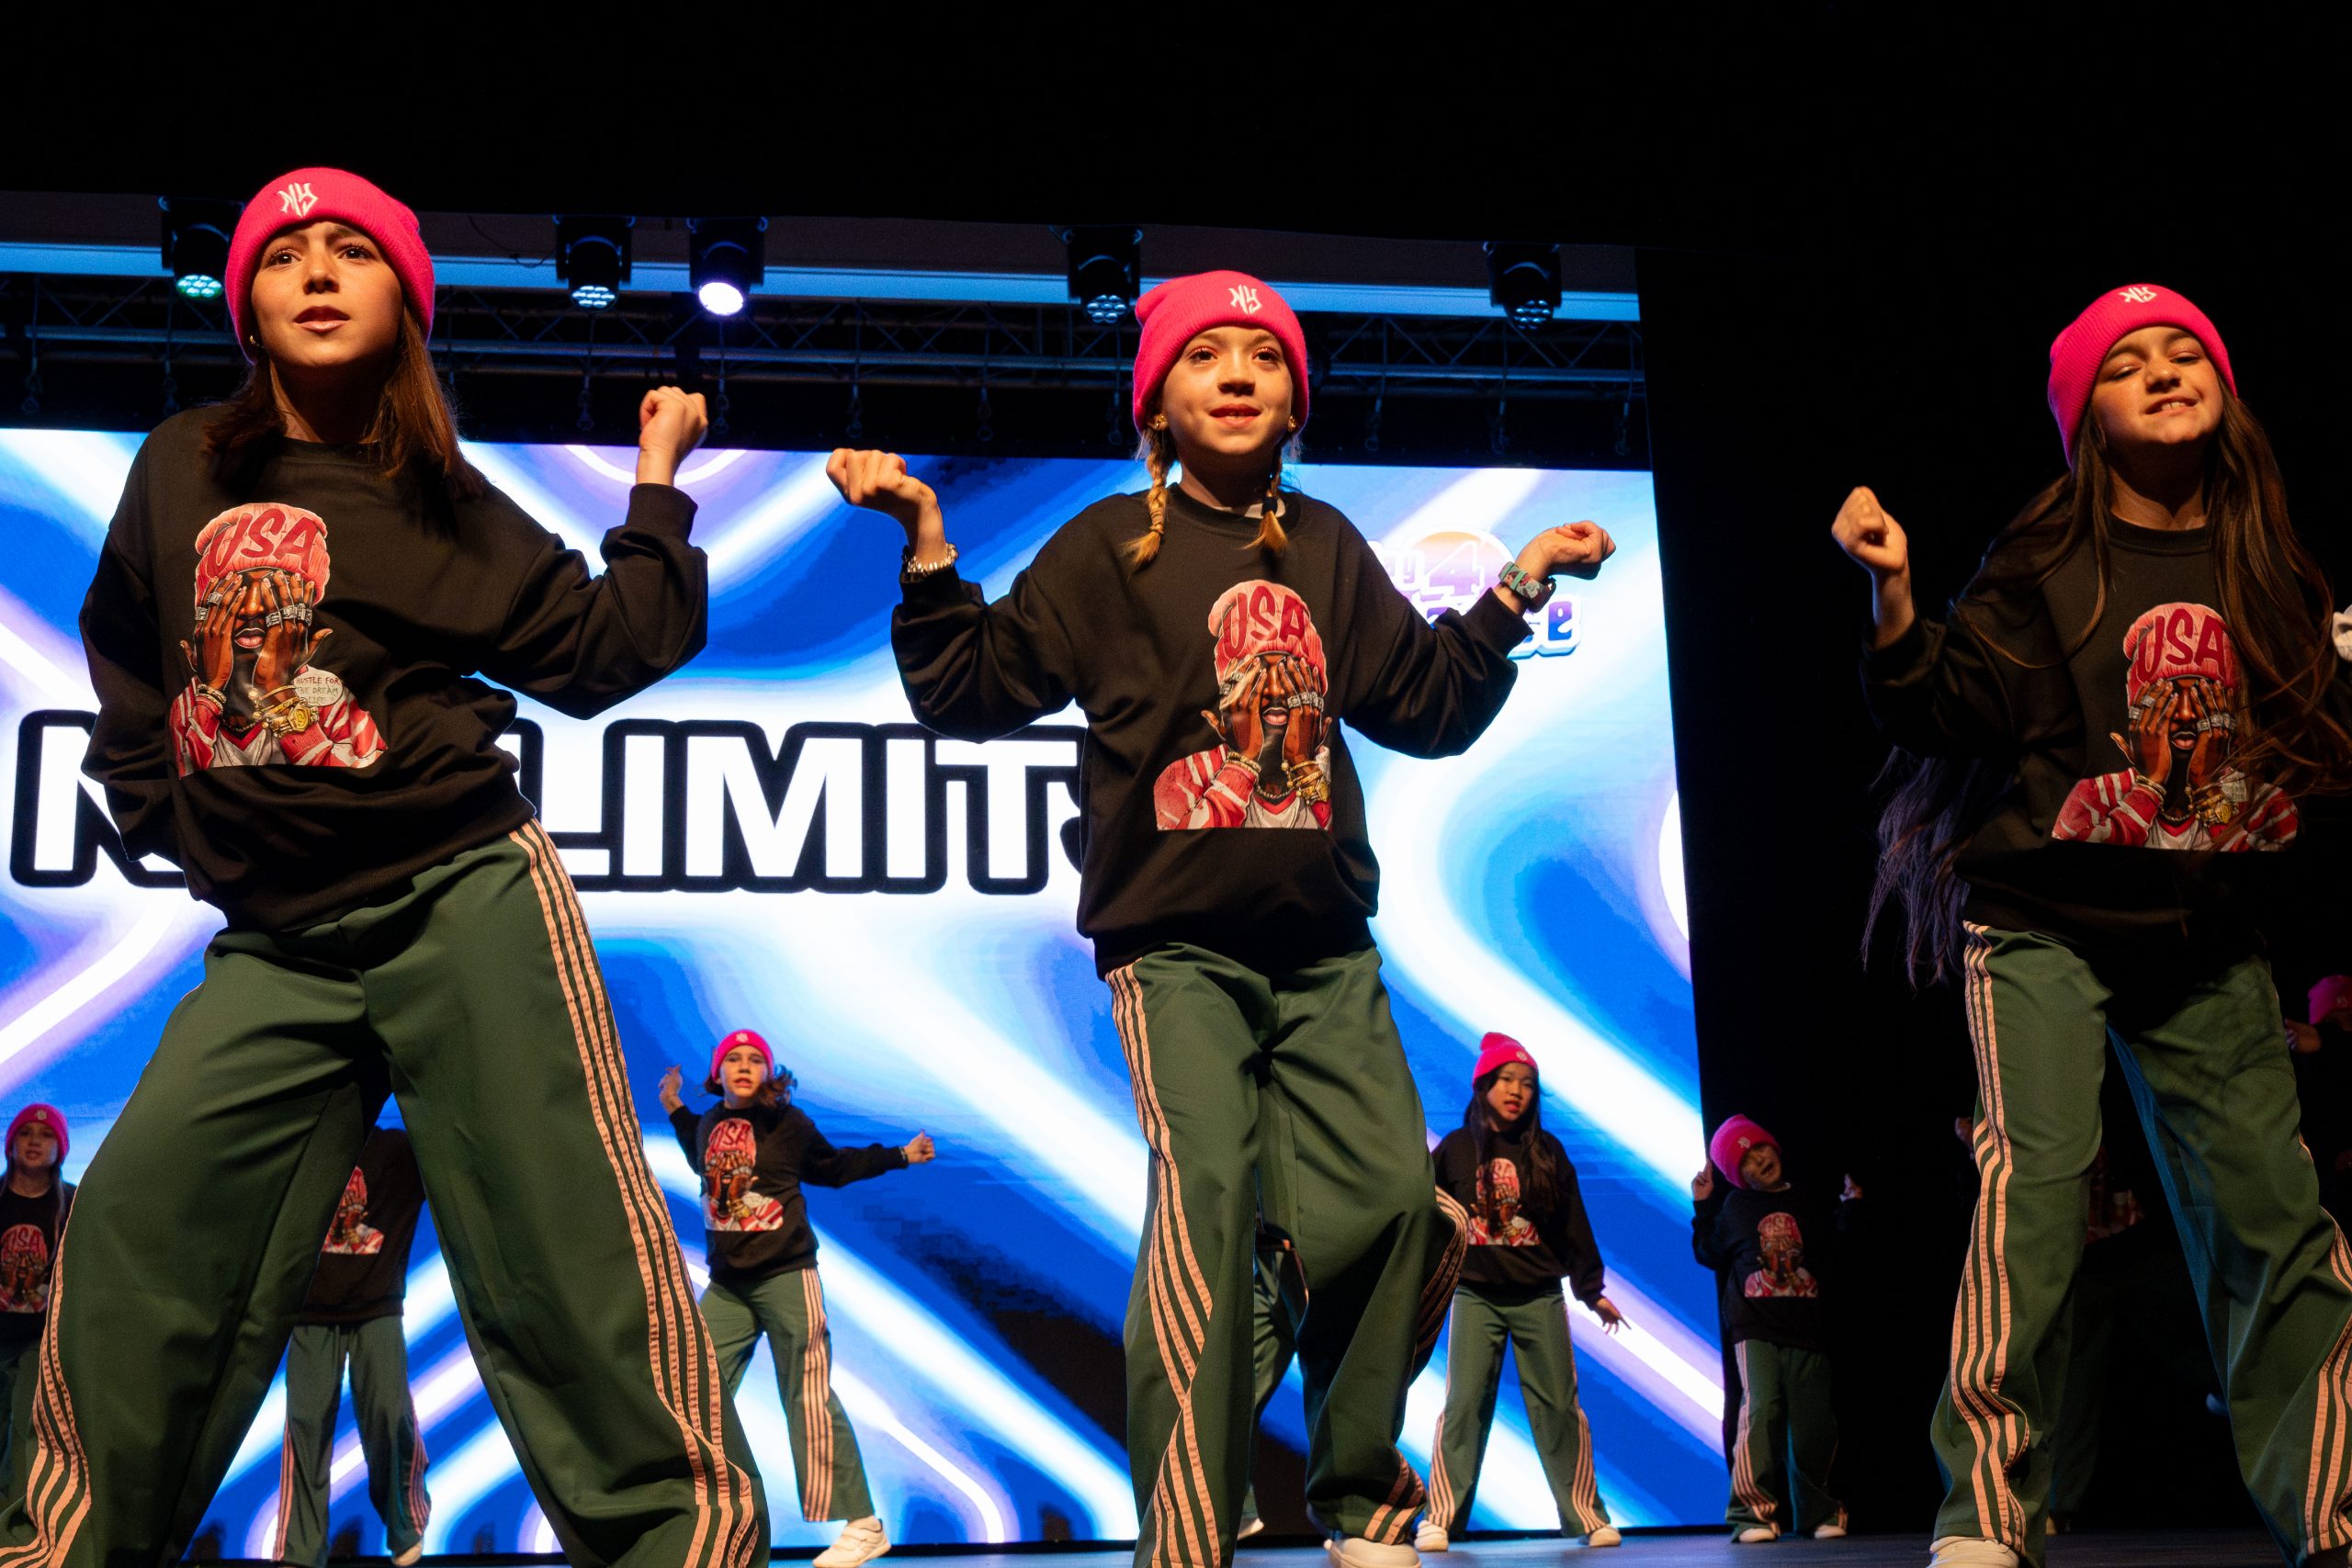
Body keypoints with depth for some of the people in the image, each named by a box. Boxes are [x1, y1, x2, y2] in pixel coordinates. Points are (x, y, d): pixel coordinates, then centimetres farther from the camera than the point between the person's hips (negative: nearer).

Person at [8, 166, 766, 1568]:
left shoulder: (440, 501, 4)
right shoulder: (183, 470, 11)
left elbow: (599, 653, 3)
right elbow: (125, 654, 26)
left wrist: (659, 484, 6)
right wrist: (160, 811, 18)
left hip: (463, 908, -3)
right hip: (276, 950, 3)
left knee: (561, 1266, -9)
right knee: (136, 1253, 0)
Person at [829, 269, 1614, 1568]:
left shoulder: (1325, 549, 15)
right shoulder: (1109, 547, 4)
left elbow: (1426, 705, 23)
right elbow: (974, 690, 0)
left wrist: (1518, 588, 16)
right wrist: (928, 548, -11)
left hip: (1324, 946, 5)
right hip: (1176, 943, -4)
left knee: (1393, 1195, -1)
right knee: (1204, 1210, -18)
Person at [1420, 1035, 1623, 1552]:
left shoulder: (1547, 1152, 5)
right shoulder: (1455, 1150, 2)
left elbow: (1574, 1225, 6)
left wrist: (1593, 1290, 5)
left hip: (1540, 1298, 1)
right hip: (1476, 1298, -1)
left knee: (1558, 1407, 1)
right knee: (1464, 1406, -6)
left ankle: (1587, 1516, 7)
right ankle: (1440, 1520, -5)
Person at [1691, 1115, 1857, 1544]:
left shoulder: (1808, 1203, 15)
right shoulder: (1735, 1206, 10)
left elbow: (1835, 1252, 22)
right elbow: (1708, 1255, 12)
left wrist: (1849, 1207, 13)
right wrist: (1703, 1206, 5)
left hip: (1807, 1329, 2)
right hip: (1755, 1328, -2)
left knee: (1814, 1421, 1)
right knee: (1761, 1408, -19)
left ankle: (1818, 1511, 19)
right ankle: (1754, 1512, -16)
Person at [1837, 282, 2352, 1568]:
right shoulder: (2046, 564, -2)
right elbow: (1957, 708, -14)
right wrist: (1893, 599, -27)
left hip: (2209, 944, 4)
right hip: (2045, 926, -4)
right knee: (2038, 1174, -19)